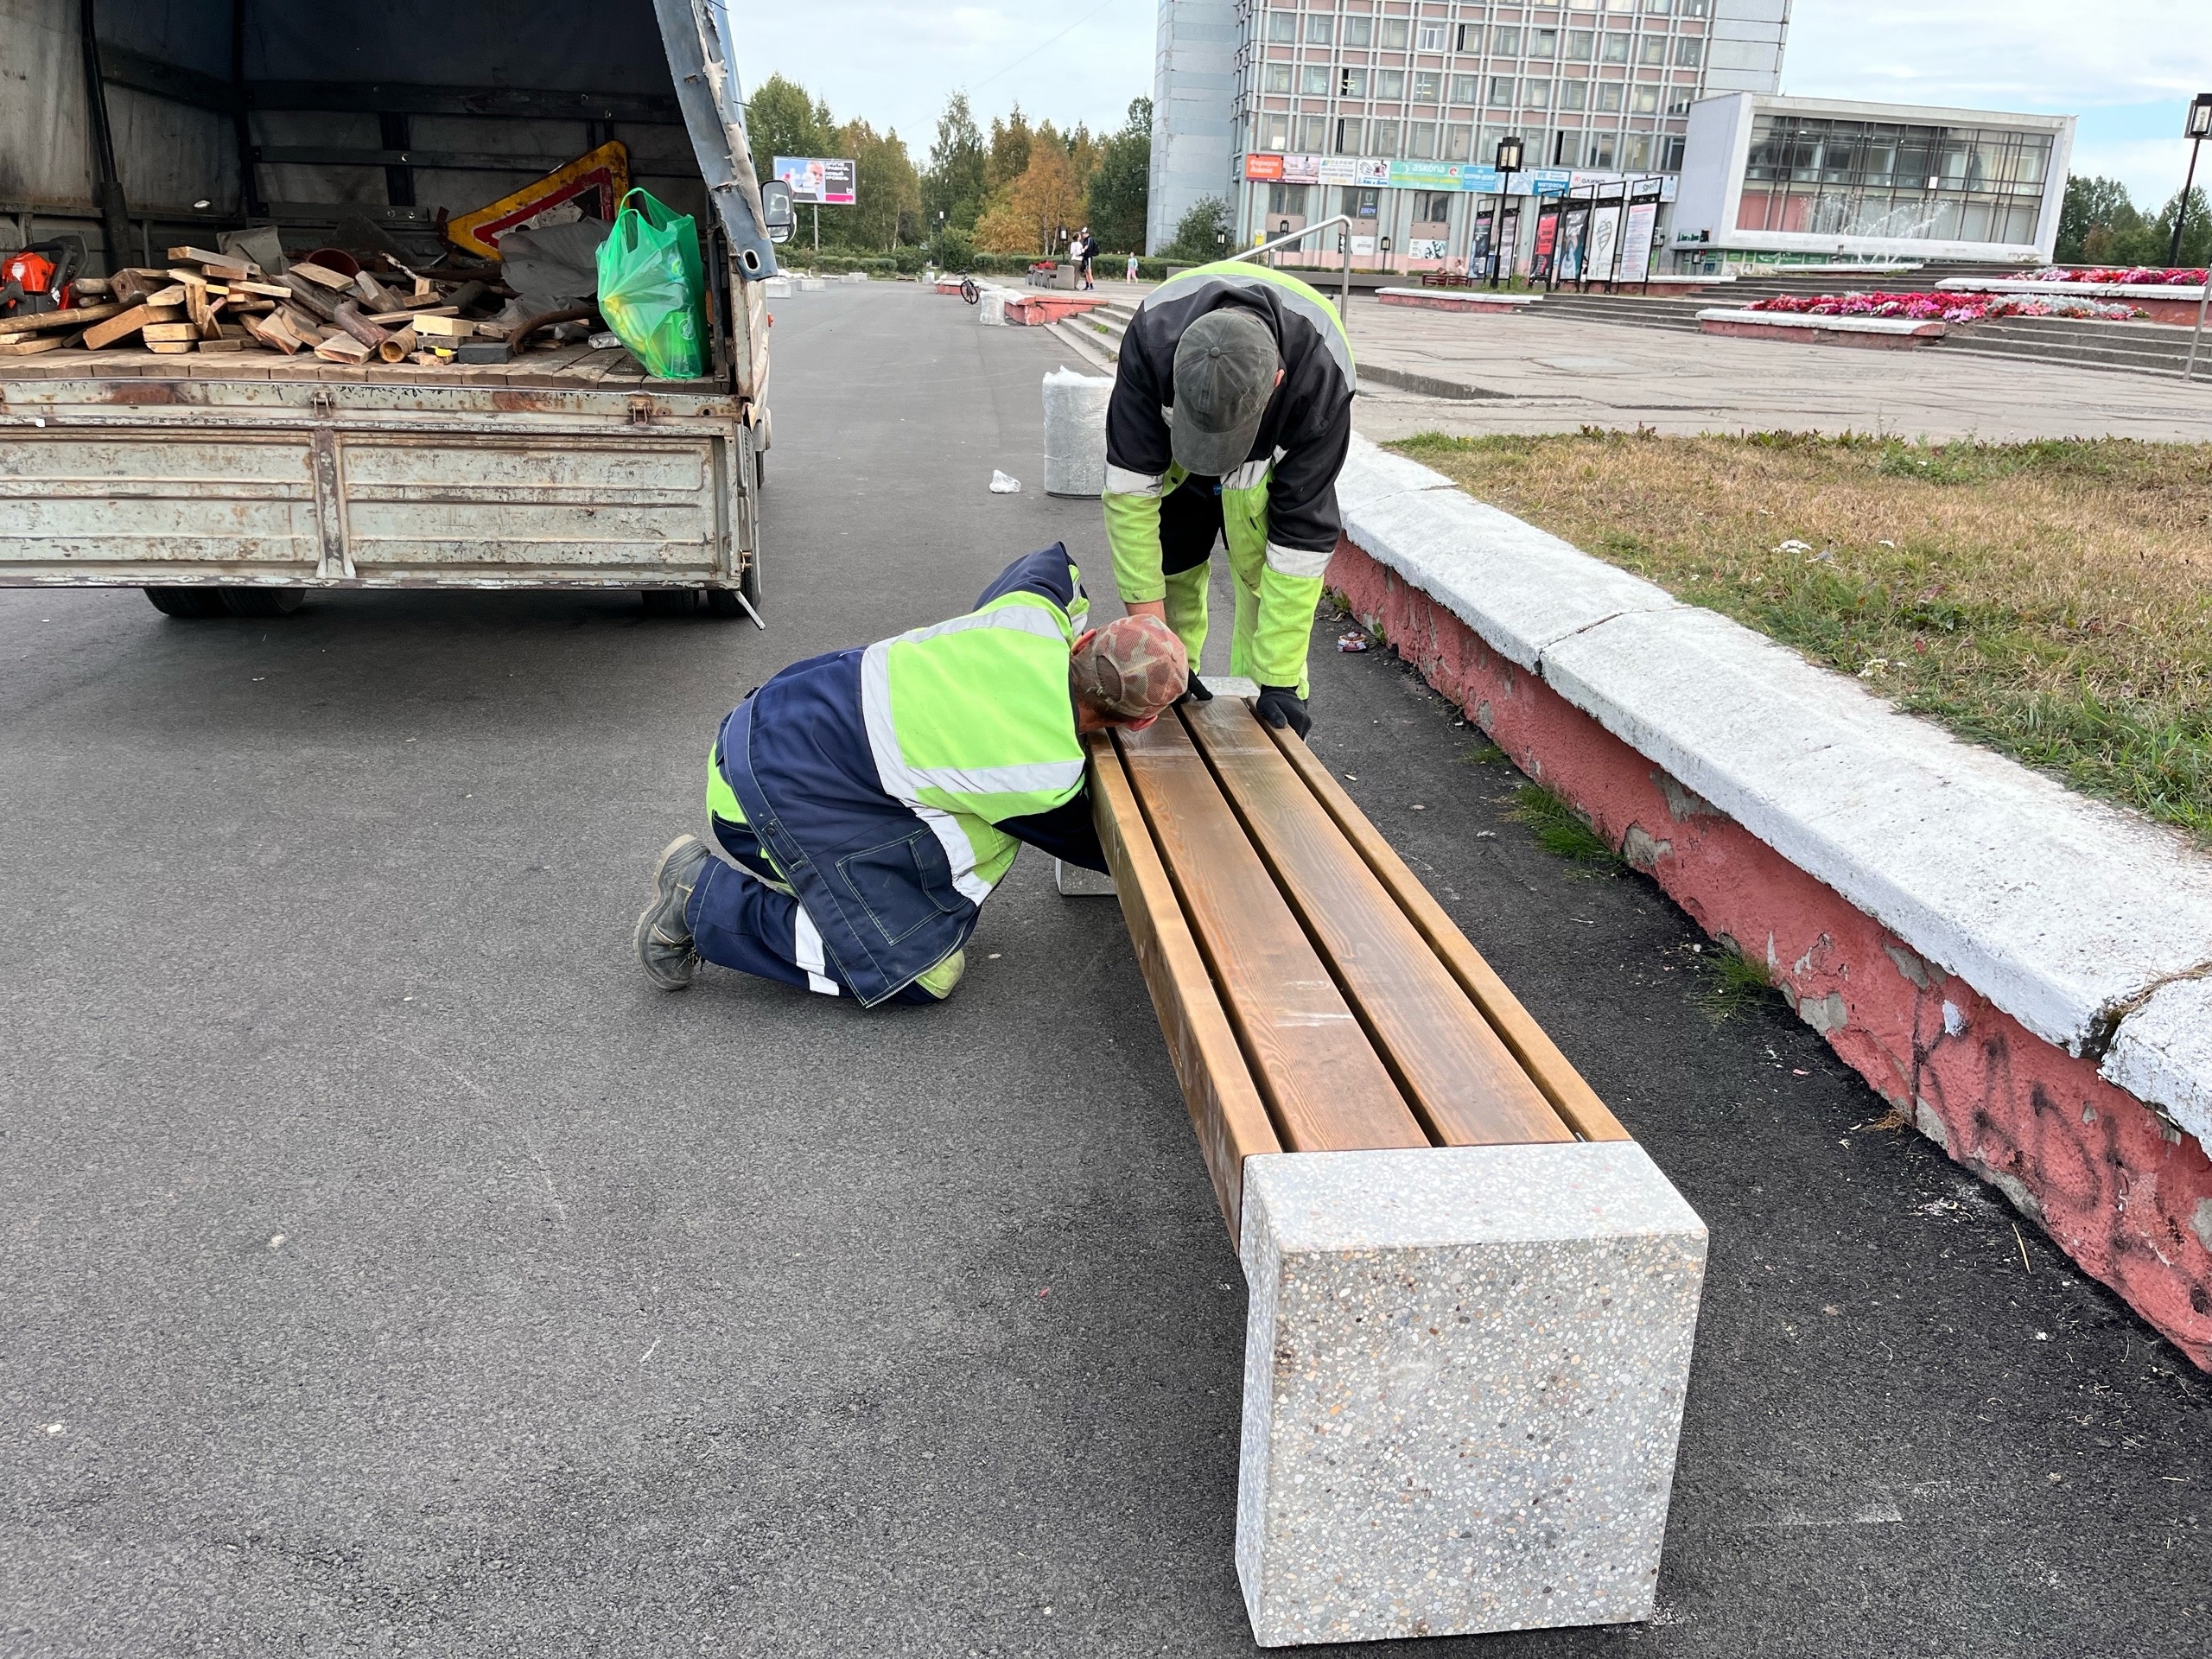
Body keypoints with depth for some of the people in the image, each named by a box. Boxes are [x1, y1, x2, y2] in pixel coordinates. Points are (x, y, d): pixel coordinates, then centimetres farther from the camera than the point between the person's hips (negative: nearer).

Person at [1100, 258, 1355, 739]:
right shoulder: (1152, 336, -40)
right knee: (1171, 577, 2)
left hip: (1279, 460, -1)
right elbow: (1130, 488, -32)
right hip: (1168, 450, 1)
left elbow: (1302, 534, -34)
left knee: (1272, 589, -10)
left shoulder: (1321, 376, -42)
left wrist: (1280, 678, -33)